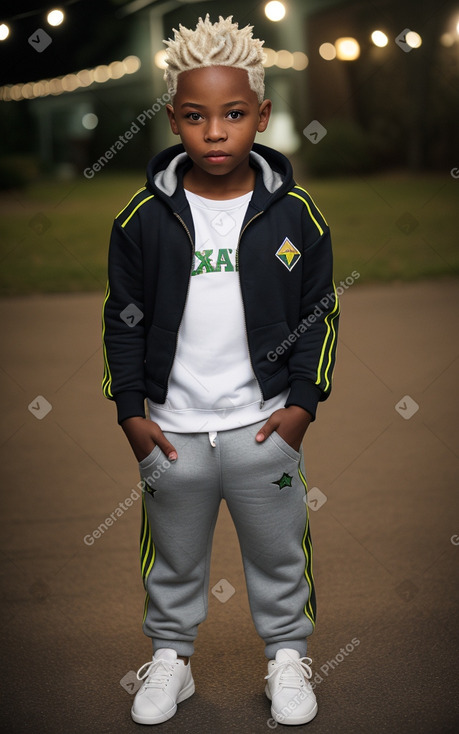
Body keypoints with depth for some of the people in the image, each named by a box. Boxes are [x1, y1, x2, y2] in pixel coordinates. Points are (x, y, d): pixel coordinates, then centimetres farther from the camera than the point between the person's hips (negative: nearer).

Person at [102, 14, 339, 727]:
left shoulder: (295, 213, -7)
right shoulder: (144, 217, -7)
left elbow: (319, 313, 1)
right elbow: (123, 319, 1)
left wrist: (302, 402, -5)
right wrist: (131, 412, -3)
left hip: (266, 426, 0)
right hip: (171, 429, 0)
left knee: (279, 554, 16)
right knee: (174, 557, 18)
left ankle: (287, 655, 37)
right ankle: (170, 655, 38)